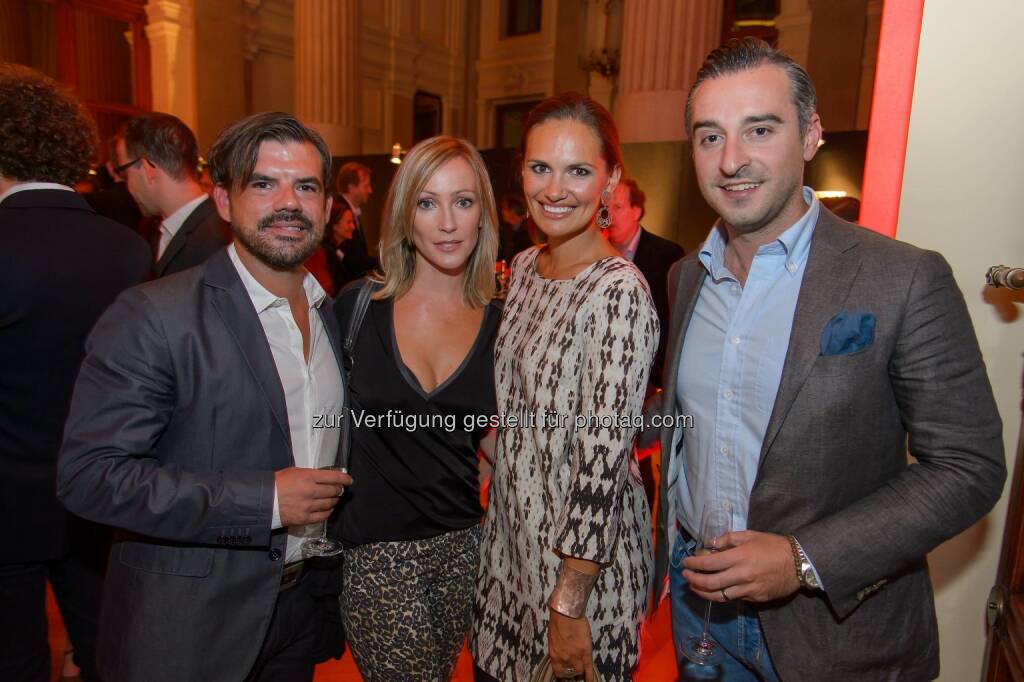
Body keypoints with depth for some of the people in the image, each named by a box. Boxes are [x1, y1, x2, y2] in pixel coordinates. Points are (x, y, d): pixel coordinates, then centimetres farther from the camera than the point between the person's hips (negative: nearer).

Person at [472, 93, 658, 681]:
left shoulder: (620, 291, -22)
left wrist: (569, 605, -18)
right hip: (510, 534, 7)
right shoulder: (523, 266, 2)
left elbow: (603, 460, -23)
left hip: (583, 556, -7)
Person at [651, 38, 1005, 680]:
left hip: (835, 626, -4)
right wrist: (672, 551, 5)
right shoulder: (685, 277, 0)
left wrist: (805, 560, -21)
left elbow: (970, 467, -14)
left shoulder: (908, 280, -16)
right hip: (697, 596, 4)